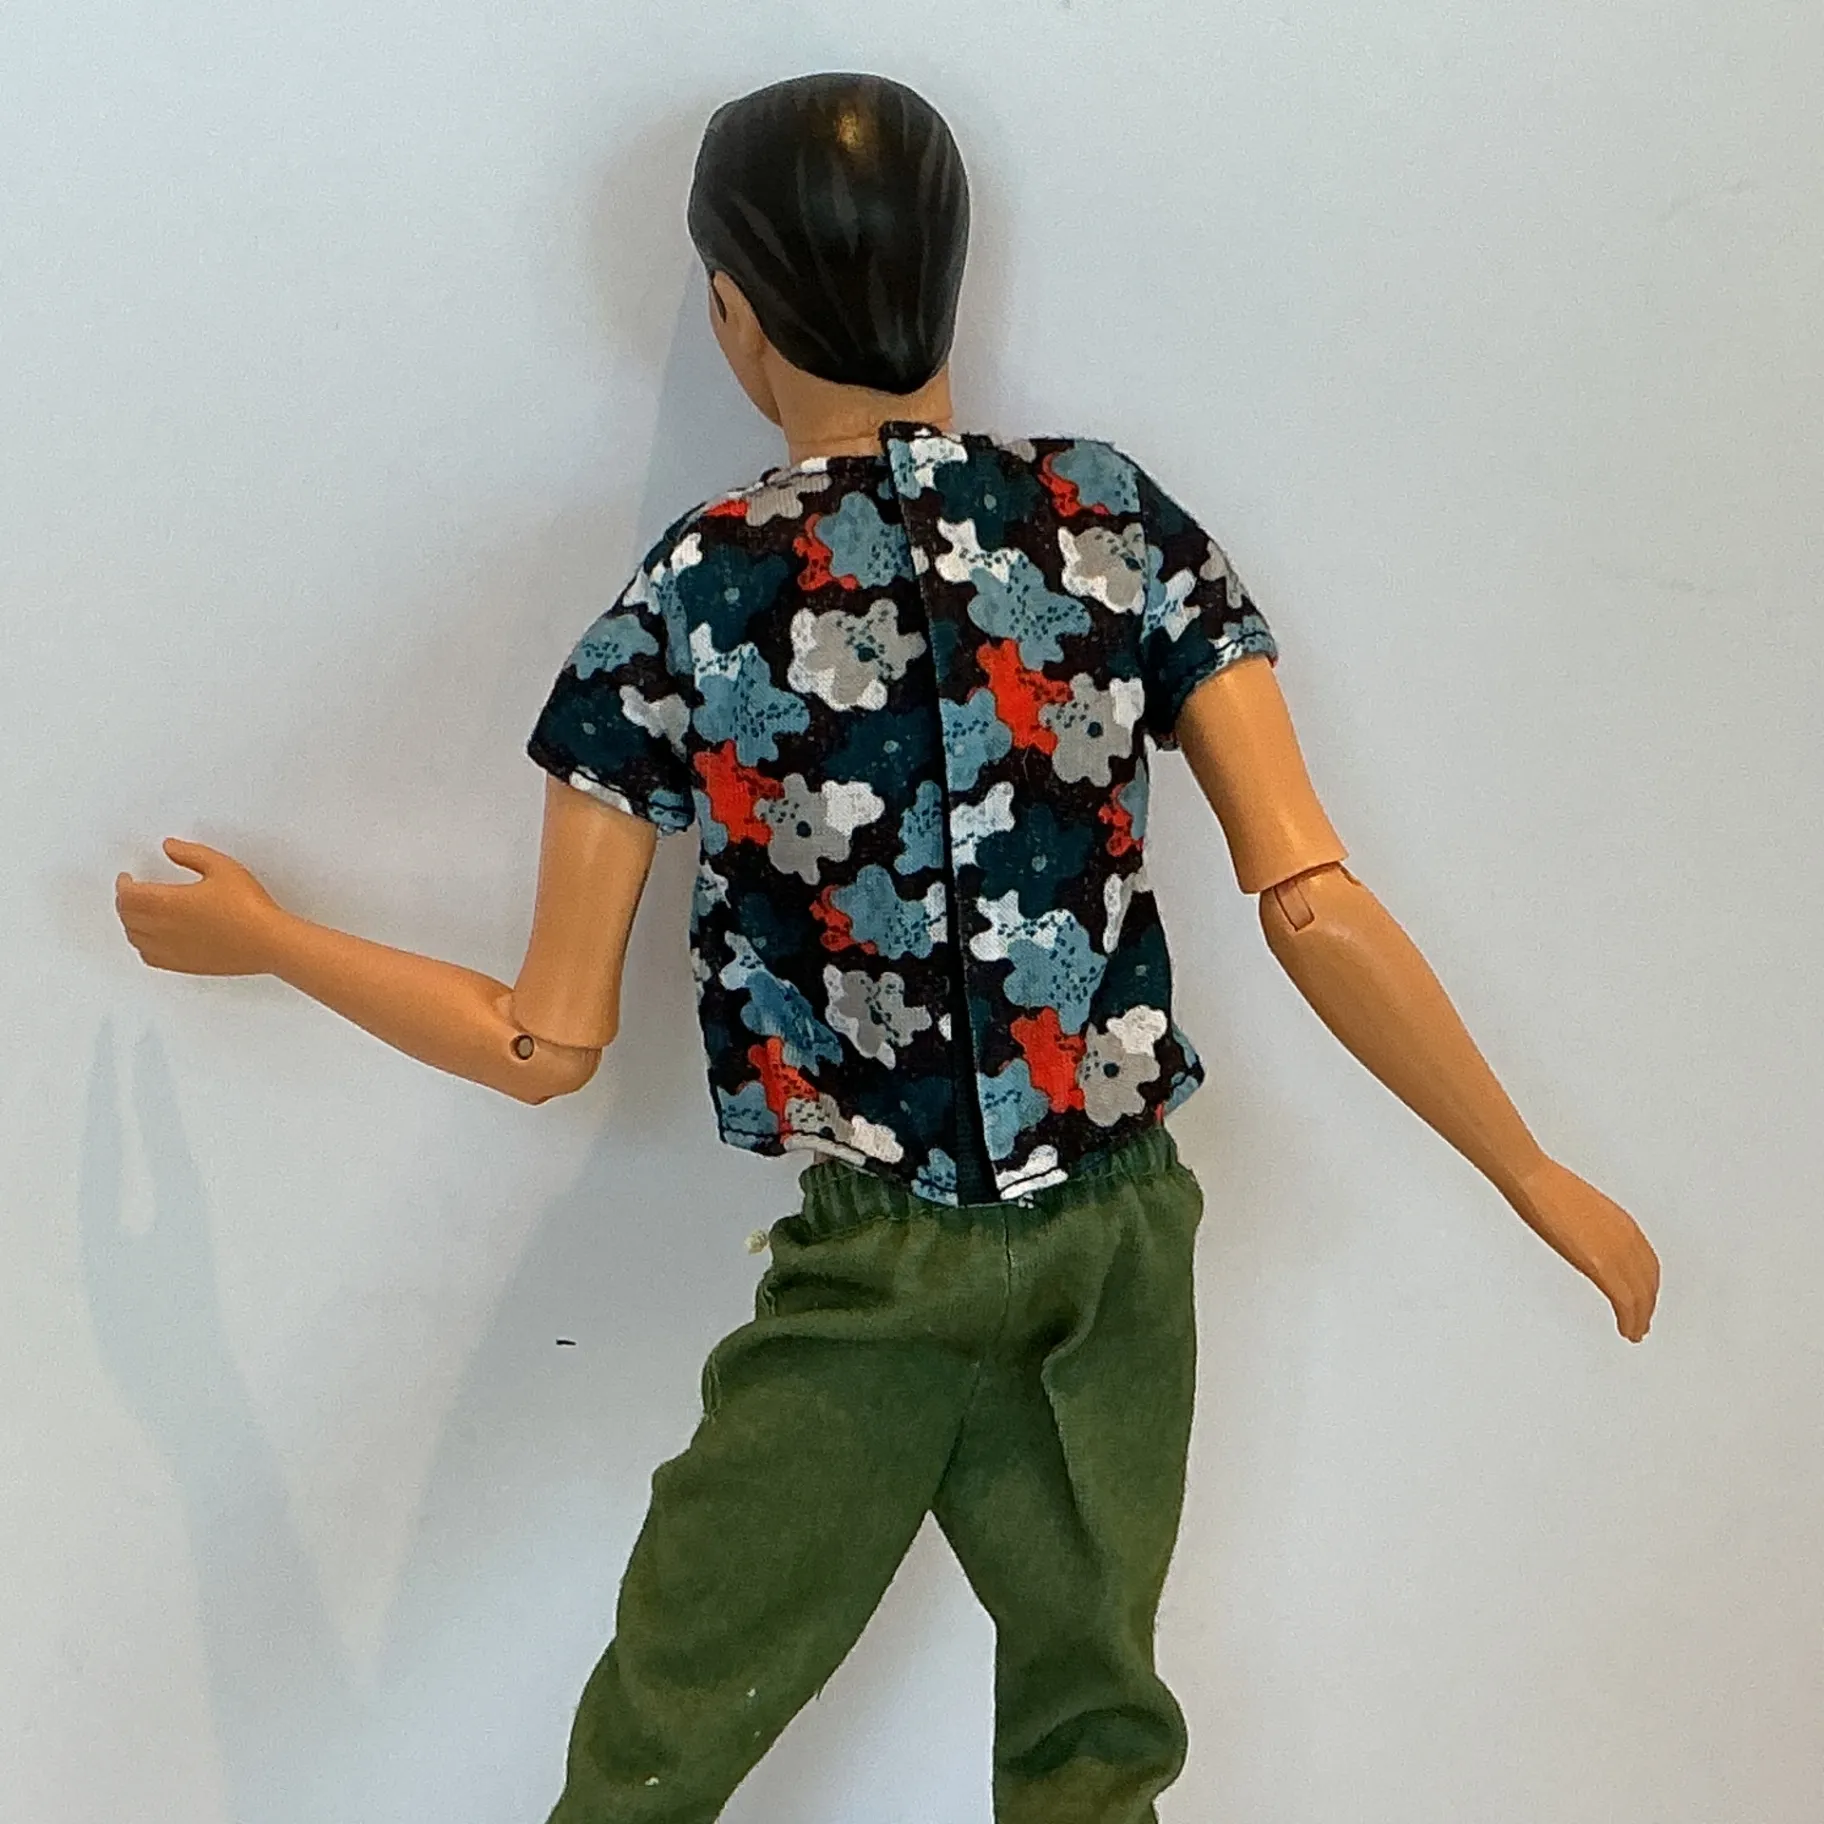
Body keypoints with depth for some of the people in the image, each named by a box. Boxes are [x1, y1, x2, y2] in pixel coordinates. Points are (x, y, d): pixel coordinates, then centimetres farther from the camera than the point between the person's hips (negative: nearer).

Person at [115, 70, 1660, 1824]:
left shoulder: (686, 608, -10)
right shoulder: (1120, 523, -5)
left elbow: (544, 1045, -7)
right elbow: (1315, 908, -11)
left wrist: (258, 937, 8)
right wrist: (1541, 1180, -1)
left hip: (874, 1280, -2)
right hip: (1122, 1239, 3)